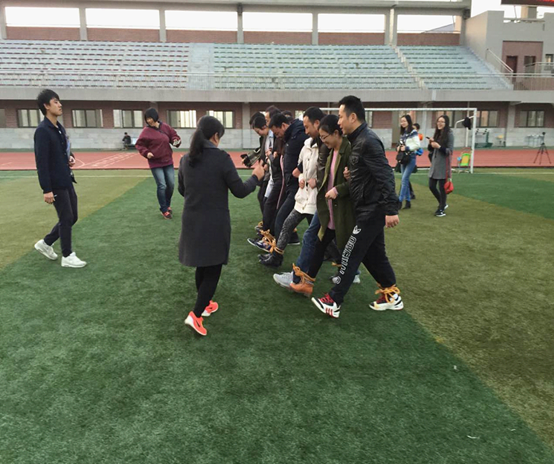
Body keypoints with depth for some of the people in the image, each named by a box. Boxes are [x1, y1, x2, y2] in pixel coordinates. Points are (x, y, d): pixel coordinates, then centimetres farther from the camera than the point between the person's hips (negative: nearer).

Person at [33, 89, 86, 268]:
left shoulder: (60, 128, 12)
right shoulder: (42, 131, -15)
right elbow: (41, 162, -19)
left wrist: (71, 157, 1)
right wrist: (46, 189, -21)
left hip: (67, 181, 9)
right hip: (56, 184, -9)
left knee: (72, 217, 13)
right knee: (66, 219, -2)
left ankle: (45, 243, 30)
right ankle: (67, 257, 13)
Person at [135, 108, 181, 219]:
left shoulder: (166, 127, 0)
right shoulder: (146, 131, -8)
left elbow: (174, 136, 11)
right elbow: (139, 145, -3)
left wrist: (176, 141, -11)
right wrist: (146, 153, -19)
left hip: (168, 161, 4)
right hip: (155, 163, -4)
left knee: (171, 184, 9)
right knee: (162, 186, -6)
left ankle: (167, 205, 32)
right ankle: (164, 210, 9)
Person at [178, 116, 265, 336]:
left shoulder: (186, 159, 1)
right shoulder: (222, 158, -15)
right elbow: (240, 191, -11)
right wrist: (256, 177, 6)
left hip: (192, 221, 6)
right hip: (215, 223, -6)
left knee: (202, 265, 21)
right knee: (213, 268, 6)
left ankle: (204, 304, 36)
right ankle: (195, 314, 1)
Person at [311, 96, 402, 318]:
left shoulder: (368, 141, -19)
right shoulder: (358, 140, 11)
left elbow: (385, 175, -24)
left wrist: (391, 210, -26)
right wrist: (350, 173, 5)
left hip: (372, 210, -10)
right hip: (368, 208, 10)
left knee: (350, 255, -4)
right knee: (373, 254, 16)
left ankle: (333, 302, 6)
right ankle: (392, 296, 28)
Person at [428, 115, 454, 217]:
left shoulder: (449, 134, -8)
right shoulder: (437, 133, 10)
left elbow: (450, 151, -11)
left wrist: (439, 147, -22)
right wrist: (430, 144, -6)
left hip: (443, 165, -7)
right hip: (434, 164, 7)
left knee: (442, 187, 0)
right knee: (431, 186, 10)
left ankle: (441, 209, 14)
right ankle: (442, 204, 31)